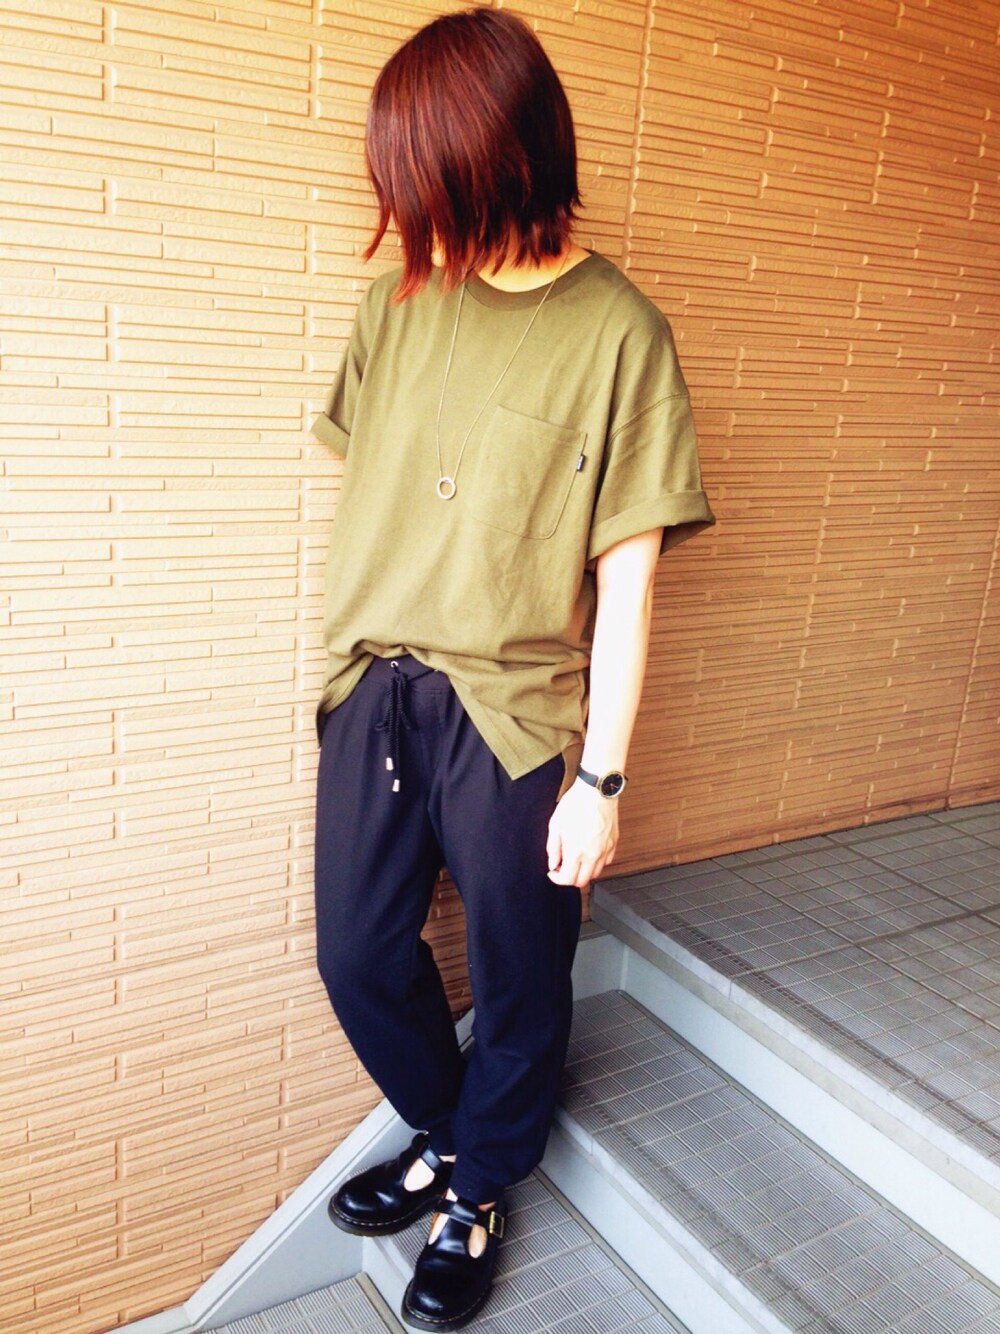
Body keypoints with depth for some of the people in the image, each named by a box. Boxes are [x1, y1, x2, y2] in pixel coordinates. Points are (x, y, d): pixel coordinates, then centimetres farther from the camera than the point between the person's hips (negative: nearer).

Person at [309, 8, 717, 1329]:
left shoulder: (617, 330, -9)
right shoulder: (404, 295, 4)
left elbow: (629, 572, -10)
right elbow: (360, 474, 11)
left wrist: (601, 777, -11)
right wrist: (357, 659, 7)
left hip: (515, 714, -4)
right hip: (373, 690, 5)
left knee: (518, 981, 11)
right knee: (360, 956, 14)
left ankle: (477, 1193, 39)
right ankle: (445, 1133, 43)